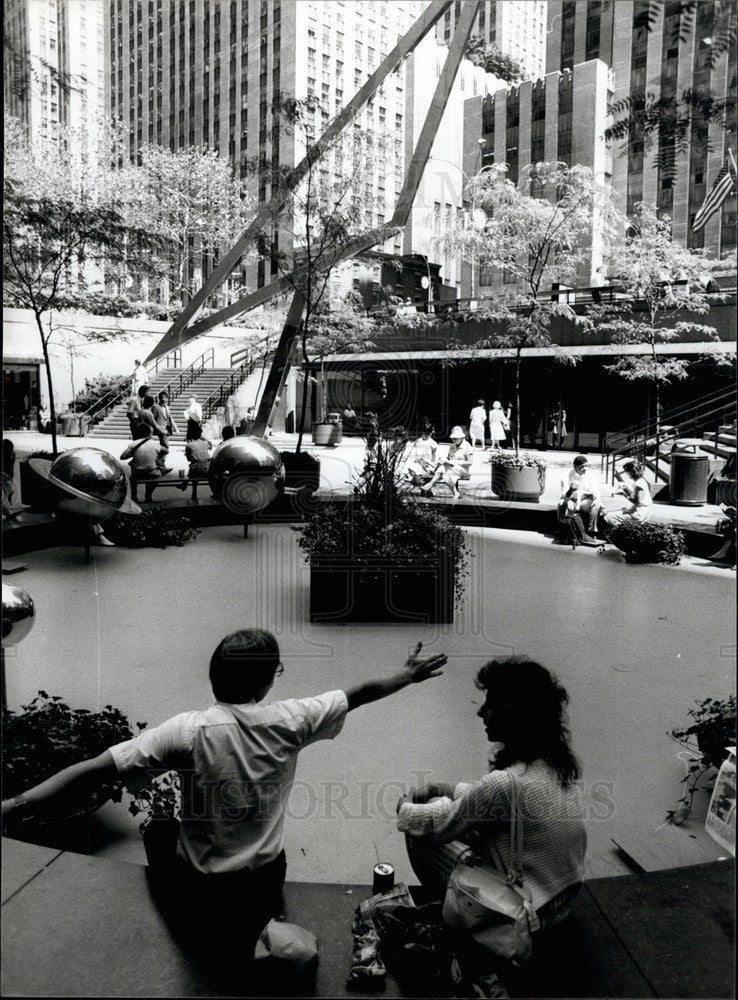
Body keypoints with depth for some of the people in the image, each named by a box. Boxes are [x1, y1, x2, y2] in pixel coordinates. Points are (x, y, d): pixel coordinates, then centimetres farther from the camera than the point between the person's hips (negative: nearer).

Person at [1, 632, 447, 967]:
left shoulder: (188, 731, -24)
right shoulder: (289, 720, -17)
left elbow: (93, 771, -29)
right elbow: (361, 693, -4)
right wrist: (409, 676, 12)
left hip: (202, 889, -4)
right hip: (267, 881, 4)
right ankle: (266, 932, 17)